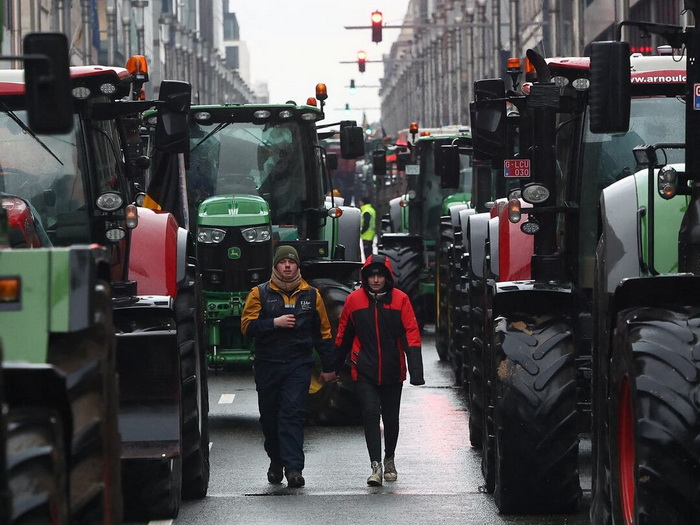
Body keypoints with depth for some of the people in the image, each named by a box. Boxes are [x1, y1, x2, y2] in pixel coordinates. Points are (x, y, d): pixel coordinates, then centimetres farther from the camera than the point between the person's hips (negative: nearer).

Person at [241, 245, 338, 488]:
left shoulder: (311, 295, 9)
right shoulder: (260, 293, 5)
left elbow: (323, 332, 14)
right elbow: (247, 325, -2)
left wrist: (329, 366, 12)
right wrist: (274, 323, -15)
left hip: (299, 365, -1)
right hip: (267, 365, 1)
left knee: (293, 413, -12)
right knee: (269, 416, 8)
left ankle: (293, 467, -16)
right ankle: (276, 461, 27)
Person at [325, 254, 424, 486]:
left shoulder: (400, 299, -3)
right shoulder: (354, 300, 0)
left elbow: (411, 335, -6)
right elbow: (343, 336, 11)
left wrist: (416, 370, -16)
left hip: (392, 371, 1)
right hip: (364, 371, -1)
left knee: (391, 417, 13)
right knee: (370, 413, -14)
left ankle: (389, 460, 33)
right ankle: (376, 465, -16)